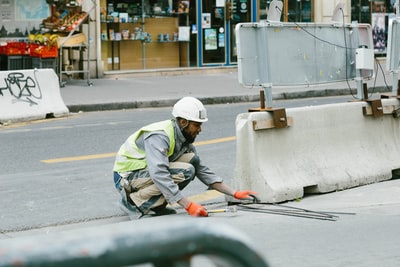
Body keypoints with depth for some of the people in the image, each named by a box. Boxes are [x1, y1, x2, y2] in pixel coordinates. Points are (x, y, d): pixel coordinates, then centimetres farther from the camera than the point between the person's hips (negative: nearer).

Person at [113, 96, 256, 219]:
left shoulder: (184, 138, 3)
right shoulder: (159, 136, -25)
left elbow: (202, 170, 8)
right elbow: (159, 175, -37)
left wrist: (234, 193, 0)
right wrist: (188, 205, -40)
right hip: (127, 178, -9)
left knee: (192, 160, -6)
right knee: (185, 172, -25)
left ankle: (154, 205, -2)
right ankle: (134, 202, -15)